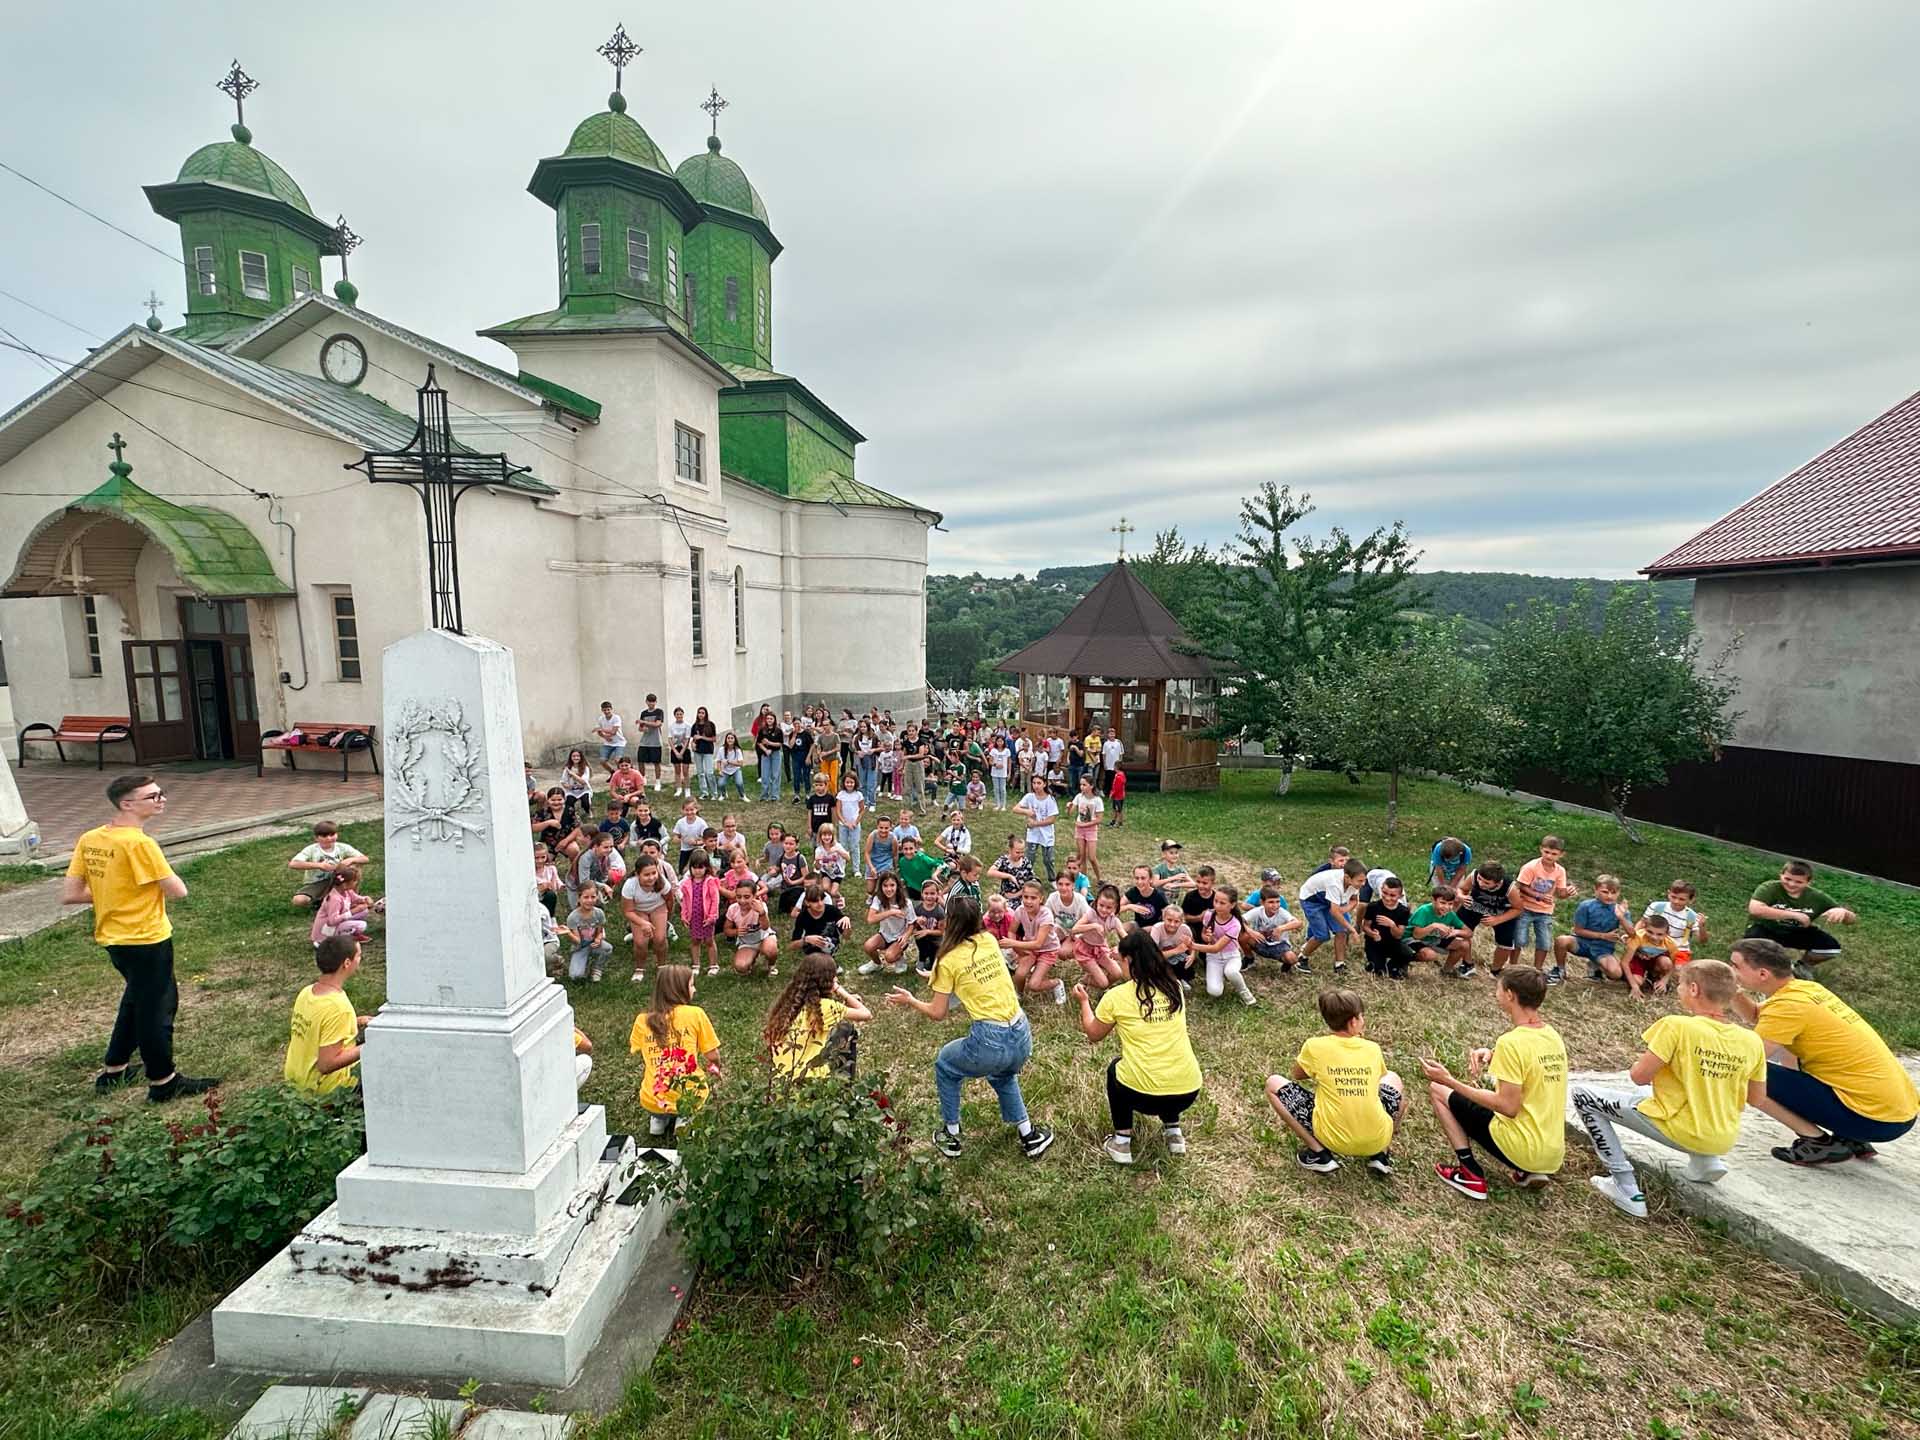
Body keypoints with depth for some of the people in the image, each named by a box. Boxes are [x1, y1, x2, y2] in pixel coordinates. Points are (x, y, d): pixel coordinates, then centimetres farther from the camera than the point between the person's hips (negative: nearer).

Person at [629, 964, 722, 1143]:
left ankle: (657, 1121, 11)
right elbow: (712, 1056, -2)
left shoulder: (643, 1020, -1)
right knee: (710, 1071, 28)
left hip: (652, 1102, 3)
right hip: (689, 1099, -3)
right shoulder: (695, 1014, -8)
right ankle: (683, 1121, 5)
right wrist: (715, 1070, 20)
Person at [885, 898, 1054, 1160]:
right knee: (1002, 1074, 39)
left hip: (990, 1043, -5)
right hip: (1023, 1038, 5)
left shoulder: (948, 960, -6)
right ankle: (1030, 1136, 34)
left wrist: (910, 1001, 17)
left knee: (944, 1065, 27)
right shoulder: (990, 940, 7)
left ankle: (951, 1136, 33)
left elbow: (937, 1013, 1)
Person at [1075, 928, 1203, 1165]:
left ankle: (1122, 1141, 22)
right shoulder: (1175, 986, 4)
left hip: (1143, 1094, -4)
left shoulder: (1116, 996, -7)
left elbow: (1093, 1035, 11)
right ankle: (1173, 1132, 27)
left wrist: (1084, 1002, 26)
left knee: (1115, 1067, 28)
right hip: (1188, 1091, 4)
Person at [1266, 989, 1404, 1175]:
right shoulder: (1373, 1049, 2)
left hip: (1334, 1140, -3)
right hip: (1377, 1141, 3)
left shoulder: (1315, 1046, -5)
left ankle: (1319, 1154, 4)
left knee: (1273, 1084, 10)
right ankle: (1381, 1154, 18)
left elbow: (1298, 1075, 15)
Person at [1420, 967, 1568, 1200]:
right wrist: (1493, 1056, 3)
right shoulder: (1551, 1034, 4)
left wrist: (1451, 1082, -18)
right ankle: (1529, 1172, 15)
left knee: (1437, 1091, 4)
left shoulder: (1512, 1041, -21)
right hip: (1554, 1155, 8)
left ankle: (1471, 1174, 1)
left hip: (1522, 1149, -8)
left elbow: (1509, 1106, -22)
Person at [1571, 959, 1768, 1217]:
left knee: (1582, 1092, 4)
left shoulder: (1676, 1025, -19)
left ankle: (1627, 1190, 2)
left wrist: (1642, 1061, 5)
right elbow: (1758, 1100, 7)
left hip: (1678, 1132, -7)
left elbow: (1639, 1077, -17)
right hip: (1724, 1141, 7)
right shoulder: (1752, 1041, -3)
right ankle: (1704, 1161, 18)